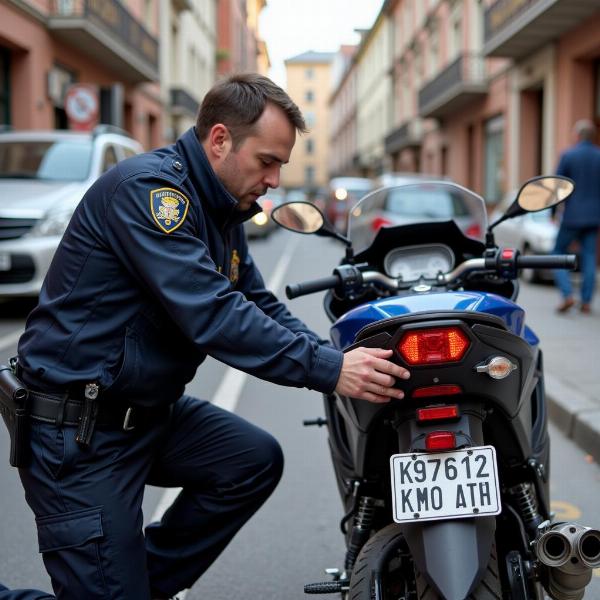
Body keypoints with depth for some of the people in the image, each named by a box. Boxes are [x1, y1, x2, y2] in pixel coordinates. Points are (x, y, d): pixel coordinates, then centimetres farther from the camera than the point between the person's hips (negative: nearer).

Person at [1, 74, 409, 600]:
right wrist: (327, 369, -30)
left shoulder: (222, 211, 9)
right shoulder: (147, 187, -21)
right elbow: (213, 315, -30)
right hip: (78, 427, -9)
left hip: (150, 411, 9)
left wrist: (340, 359, -5)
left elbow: (260, 306, 10)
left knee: (256, 460, 1)